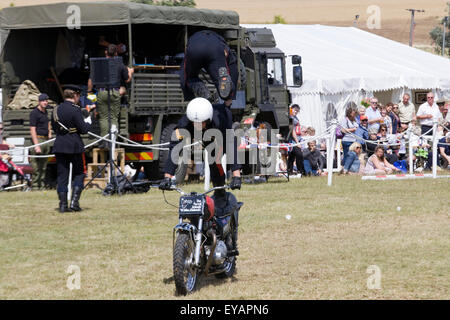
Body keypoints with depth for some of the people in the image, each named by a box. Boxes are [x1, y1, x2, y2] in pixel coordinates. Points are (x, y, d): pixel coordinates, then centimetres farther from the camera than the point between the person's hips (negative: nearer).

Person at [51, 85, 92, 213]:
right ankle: (74, 201, -2)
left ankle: (63, 205, 5)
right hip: (74, 146, -5)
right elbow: (84, 129, -13)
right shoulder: (75, 110, -13)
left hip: (59, 145, 5)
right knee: (79, 173, 9)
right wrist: (88, 122, 7)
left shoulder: (56, 110, 7)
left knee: (62, 175, 7)